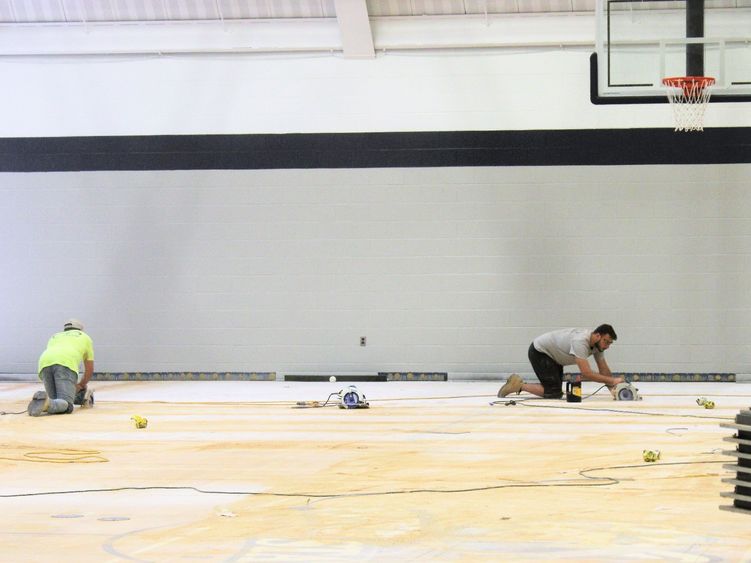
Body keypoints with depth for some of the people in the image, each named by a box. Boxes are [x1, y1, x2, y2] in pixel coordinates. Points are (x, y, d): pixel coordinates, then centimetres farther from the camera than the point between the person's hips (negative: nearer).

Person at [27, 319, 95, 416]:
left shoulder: (54, 337, 43)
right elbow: (90, 369, 40)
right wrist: (82, 385, 59)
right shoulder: (85, 337, 36)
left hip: (44, 364, 4)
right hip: (66, 364, -4)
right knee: (66, 406, -14)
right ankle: (46, 402, -45)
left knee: (57, 402, 16)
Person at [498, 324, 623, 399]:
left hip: (552, 355, 10)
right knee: (554, 393, -16)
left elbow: (604, 370, -1)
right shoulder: (580, 342, -35)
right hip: (539, 351, -10)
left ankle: (518, 384, 20)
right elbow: (586, 373, -40)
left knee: (555, 391, 12)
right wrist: (613, 380, -38)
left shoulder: (598, 343, -7)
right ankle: (519, 386, -4)